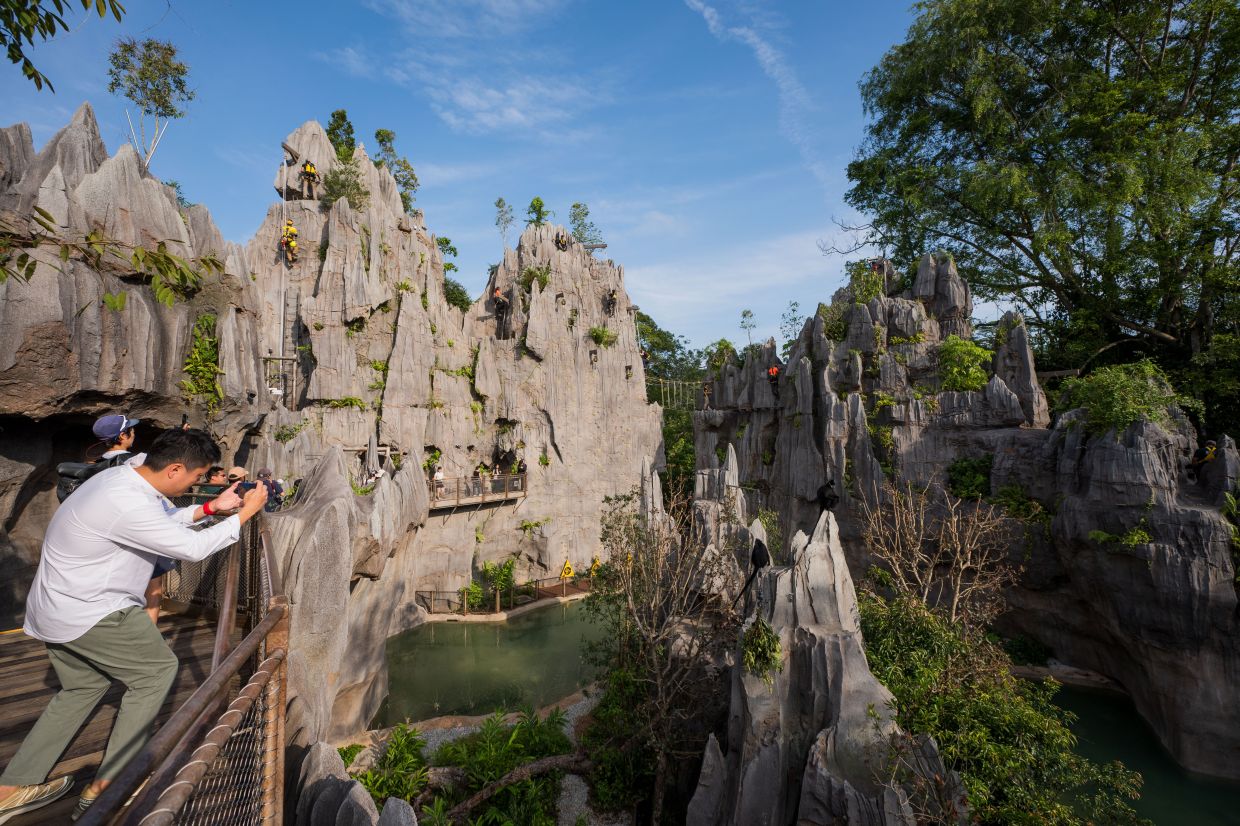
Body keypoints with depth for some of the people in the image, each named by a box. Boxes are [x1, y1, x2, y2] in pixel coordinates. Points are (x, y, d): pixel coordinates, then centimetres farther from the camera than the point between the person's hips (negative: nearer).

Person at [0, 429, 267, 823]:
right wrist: (246, 512, -18)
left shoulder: (123, 476, -1)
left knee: (85, 685, 23)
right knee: (156, 670, 3)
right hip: (87, 614, -10)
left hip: (57, 607, 10)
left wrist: (211, 507, 4)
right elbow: (193, 547, -26)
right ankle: (107, 786, 12)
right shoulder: (126, 504, -31)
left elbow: (161, 522, 14)